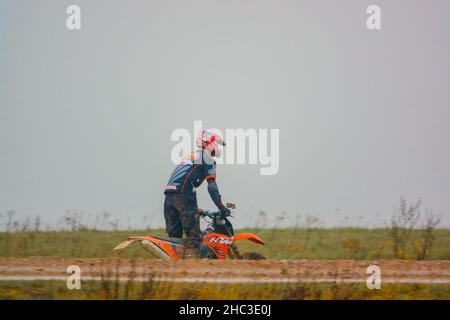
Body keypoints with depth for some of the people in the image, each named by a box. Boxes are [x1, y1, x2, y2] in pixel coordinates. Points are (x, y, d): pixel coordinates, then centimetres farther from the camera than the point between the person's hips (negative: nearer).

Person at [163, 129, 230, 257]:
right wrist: (221, 207, 0)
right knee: (193, 236, -9)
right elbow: (212, 185, -4)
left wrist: (195, 208, 39)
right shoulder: (206, 157, 4)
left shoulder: (191, 156, 32)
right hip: (183, 195, -8)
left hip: (169, 194, 8)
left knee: (174, 236, 10)